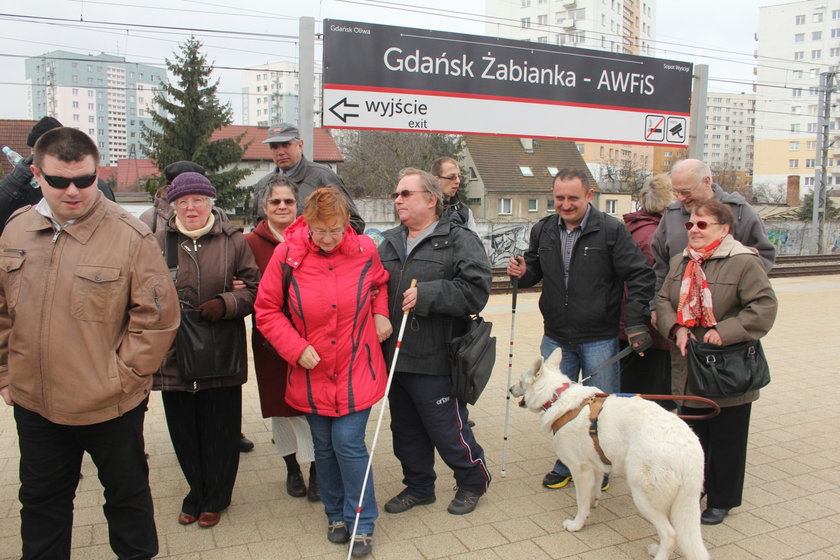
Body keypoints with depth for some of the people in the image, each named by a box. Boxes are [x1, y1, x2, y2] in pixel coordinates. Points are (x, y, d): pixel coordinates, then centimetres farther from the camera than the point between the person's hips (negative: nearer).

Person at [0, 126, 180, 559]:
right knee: (41, 499, 23)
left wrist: (123, 377, -13)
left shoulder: (130, 236, -15)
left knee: (127, 493, 17)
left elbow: (158, 317, -14)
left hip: (110, 407, -4)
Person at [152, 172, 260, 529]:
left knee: (220, 428, 7)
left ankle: (215, 499, 29)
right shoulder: (159, 241, 4)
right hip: (173, 351, 1)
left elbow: (255, 286, 2)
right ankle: (197, 493, 34)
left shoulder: (233, 240, 1)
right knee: (183, 429, 11)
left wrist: (225, 304, -14)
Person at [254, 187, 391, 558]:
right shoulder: (286, 255, -10)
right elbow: (267, 311, -3)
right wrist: (297, 348, -13)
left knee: (349, 443, -5)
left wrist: (380, 313, -1)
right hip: (311, 374, 1)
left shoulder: (365, 250, -6)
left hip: (356, 371, -1)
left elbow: (380, 282, 16)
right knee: (324, 447, 13)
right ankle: (336, 515, 35)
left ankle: (362, 522, 16)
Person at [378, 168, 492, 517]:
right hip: (394, 357, 7)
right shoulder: (389, 242, 13)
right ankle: (418, 486, 38)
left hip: (434, 361, -6)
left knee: (447, 430, 6)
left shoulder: (459, 240, -7)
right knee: (405, 430, 18)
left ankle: (473, 481, 32)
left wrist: (426, 294, -23)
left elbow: (476, 291, -18)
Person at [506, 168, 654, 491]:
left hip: (599, 339, -4)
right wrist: (522, 273, -7)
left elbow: (640, 277, -9)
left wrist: (636, 323, -16)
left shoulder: (611, 231, -9)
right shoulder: (543, 231, 4)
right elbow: (534, 272, 17)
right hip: (556, 338, 4)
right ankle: (566, 464, 33)